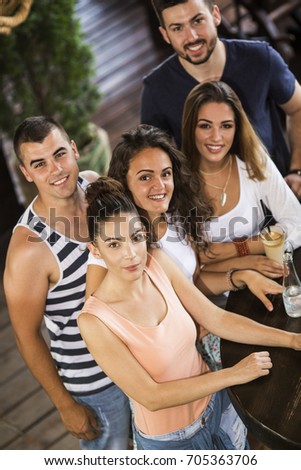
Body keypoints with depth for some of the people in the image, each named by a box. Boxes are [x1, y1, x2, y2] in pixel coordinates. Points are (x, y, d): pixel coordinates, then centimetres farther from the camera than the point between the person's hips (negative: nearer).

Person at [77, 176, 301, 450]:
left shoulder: (158, 263, -12)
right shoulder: (94, 321, -27)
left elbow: (216, 319, -8)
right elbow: (151, 397, -24)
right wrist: (233, 375, -23)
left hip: (216, 405, 5)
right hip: (169, 439, -4)